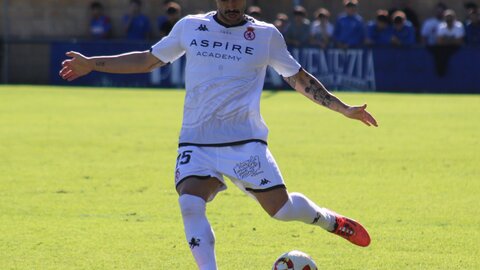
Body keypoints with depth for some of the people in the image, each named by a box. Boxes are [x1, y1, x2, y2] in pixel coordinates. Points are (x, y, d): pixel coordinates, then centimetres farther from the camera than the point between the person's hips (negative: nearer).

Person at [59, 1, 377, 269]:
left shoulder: (267, 35, 4)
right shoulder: (190, 27, 7)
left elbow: (300, 78, 14)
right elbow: (148, 60, 18)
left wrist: (343, 109, 10)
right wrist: (92, 64, 14)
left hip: (245, 139, -1)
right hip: (196, 141, 1)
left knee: (281, 207, -5)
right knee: (190, 204, -23)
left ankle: (331, 221, 28)